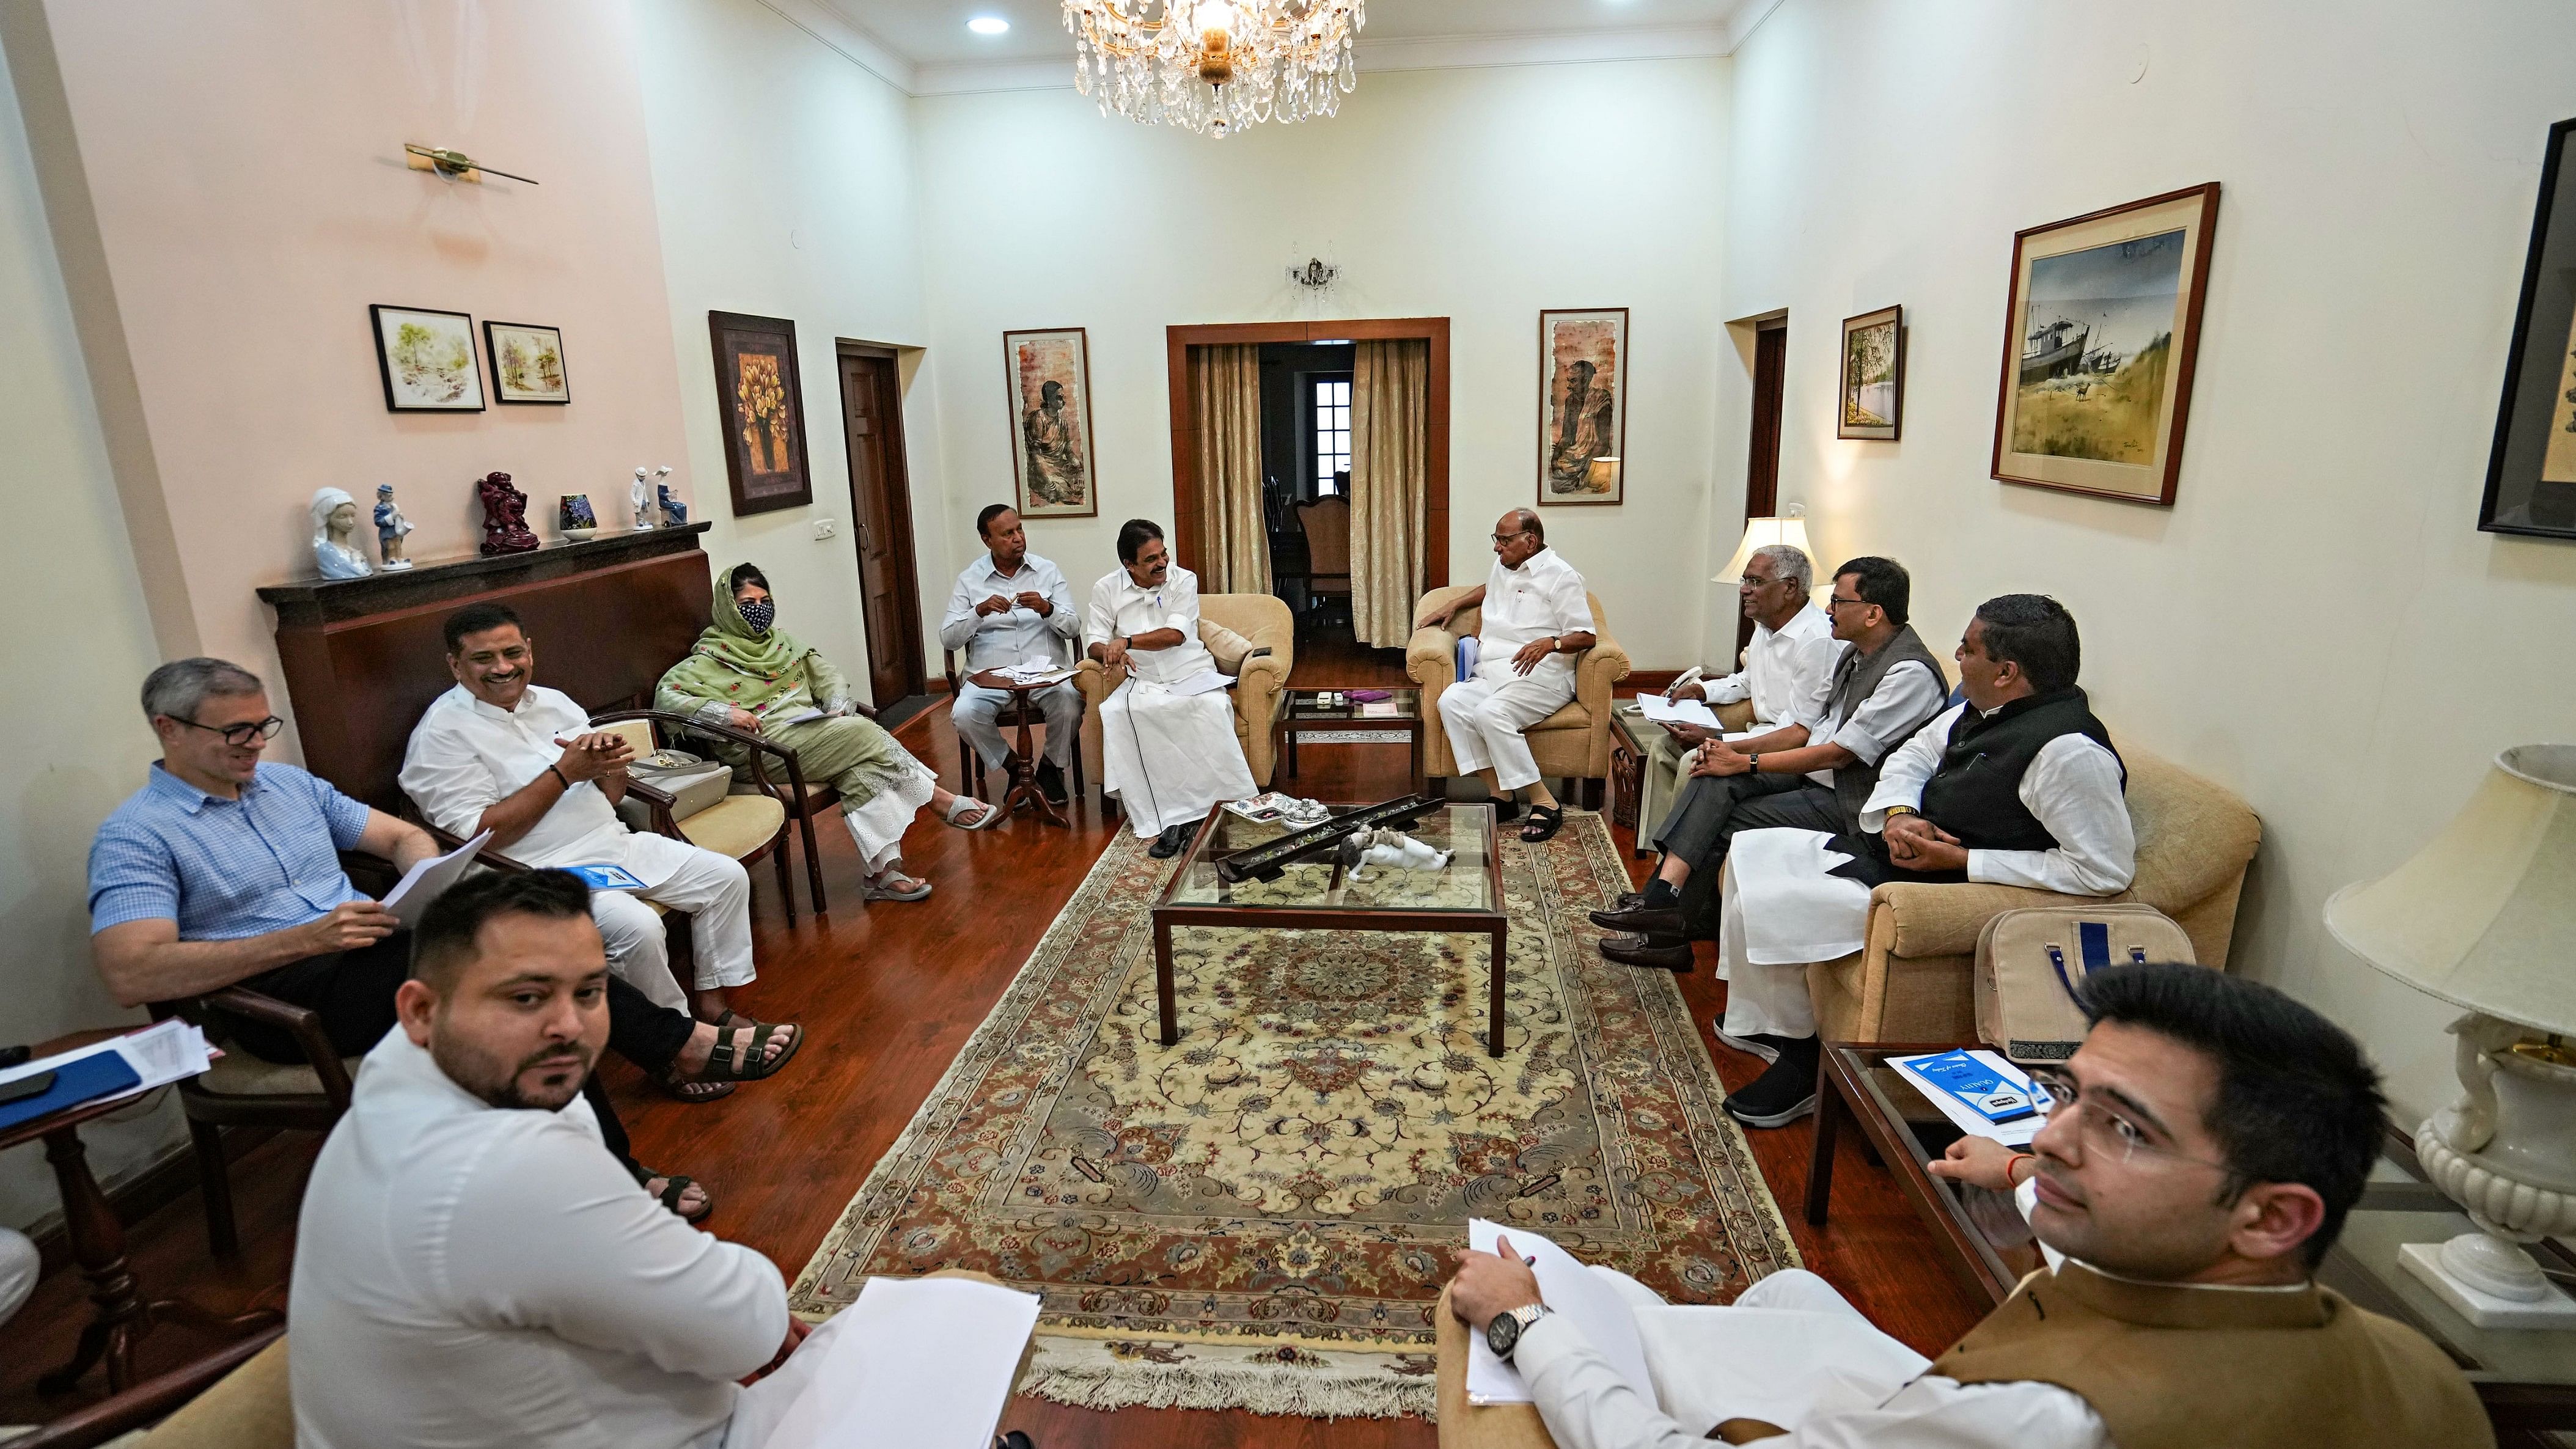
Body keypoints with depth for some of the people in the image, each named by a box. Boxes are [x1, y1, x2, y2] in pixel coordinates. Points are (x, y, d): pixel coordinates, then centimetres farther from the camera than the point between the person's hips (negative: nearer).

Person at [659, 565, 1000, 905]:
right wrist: (724, 712, -24)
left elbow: (825, 674, 18)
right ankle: (943, 802, -14)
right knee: (863, 734, -25)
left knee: (863, 765, -26)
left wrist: (837, 708, -4)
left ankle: (883, 870, -30)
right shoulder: (710, 659, 3)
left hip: (808, 730, 7)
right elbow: (665, 695, -9)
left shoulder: (780, 641, 21)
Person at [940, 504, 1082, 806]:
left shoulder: (1048, 571, 8)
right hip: (989, 674, 0)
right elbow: (948, 639, -1)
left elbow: (1073, 628, 3)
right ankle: (1013, 766, 1)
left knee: (1069, 702, -30)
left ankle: (1052, 766, 1)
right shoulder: (969, 580, 6)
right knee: (964, 715, -27)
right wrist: (980, 611, -17)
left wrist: (1047, 609, -18)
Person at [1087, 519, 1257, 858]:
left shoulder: (1183, 580, -3)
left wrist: (1126, 642, -27)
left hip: (1192, 676, -1)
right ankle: (1165, 818, -30)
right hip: (1143, 682, 2)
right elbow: (1096, 643, 1)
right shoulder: (1106, 589, 4)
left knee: (1213, 707, -36)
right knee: (1114, 713, -32)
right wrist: (1108, 652, -24)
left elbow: (1176, 635, -15)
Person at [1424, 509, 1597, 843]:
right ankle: (1502, 796, -22)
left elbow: (1585, 637, -8)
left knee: (1490, 714, -35)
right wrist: (1454, 604, 32)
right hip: (1490, 673, 7)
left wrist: (1550, 643, -27)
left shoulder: (1560, 575, -2)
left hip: (1538, 674, -7)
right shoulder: (1503, 567, 22)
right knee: (1451, 701, -24)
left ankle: (1545, 804, -26)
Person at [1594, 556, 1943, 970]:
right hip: (1812, 773, 8)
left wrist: (1745, 762, -18)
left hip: (1849, 801, -8)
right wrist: (1733, 749, -1)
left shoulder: (1911, 672, -18)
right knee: (1715, 779, -15)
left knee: (1721, 824, -16)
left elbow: (1839, 753, -21)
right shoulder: (1855, 653, 11)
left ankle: (1670, 928, -3)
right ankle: (1663, 897, -23)